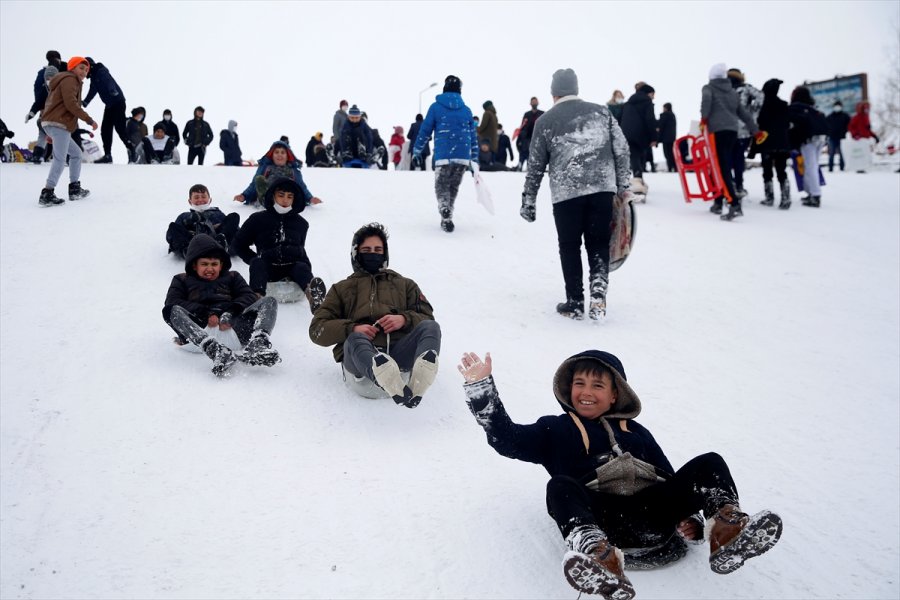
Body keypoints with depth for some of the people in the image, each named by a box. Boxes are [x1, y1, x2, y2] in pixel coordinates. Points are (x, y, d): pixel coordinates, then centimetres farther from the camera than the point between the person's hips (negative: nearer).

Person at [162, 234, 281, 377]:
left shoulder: (232, 277, 32)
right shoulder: (182, 280, 28)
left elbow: (249, 296, 12)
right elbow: (172, 302, 7)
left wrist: (230, 313, -11)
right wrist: (205, 314, -10)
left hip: (232, 322, 1)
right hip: (200, 326, -1)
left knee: (269, 302, -17)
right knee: (172, 311, -30)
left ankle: (257, 343, -50)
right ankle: (213, 350, -55)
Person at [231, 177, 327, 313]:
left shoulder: (300, 223, 21)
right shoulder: (258, 219, 14)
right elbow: (238, 245, 19)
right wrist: (255, 262, 7)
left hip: (293, 265, 1)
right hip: (267, 268, -1)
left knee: (302, 268, -32)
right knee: (257, 263, -32)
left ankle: (312, 291, -68)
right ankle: (257, 296, -61)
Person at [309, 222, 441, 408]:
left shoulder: (405, 284, 32)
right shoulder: (342, 289, 30)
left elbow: (427, 317, 20)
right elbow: (317, 329, 17)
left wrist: (405, 319, -4)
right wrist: (352, 329, -4)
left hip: (399, 351, 2)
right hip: (359, 353, -1)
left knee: (431, 327, -27)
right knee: (356, 339, -36)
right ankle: (396, 389, -69)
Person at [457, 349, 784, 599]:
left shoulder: (636, 432, 32)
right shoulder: (555, 429, 24)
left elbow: (669, 478, 26)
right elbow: (507, 438, 9)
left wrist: (691, 517, 5)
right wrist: (480, 386, -1)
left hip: (655, 512, 4)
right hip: (602, 518, -4)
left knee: (710, 463, -9)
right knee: (560, 486, -34)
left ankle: (727, 528, -36)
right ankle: (597, 554, -61)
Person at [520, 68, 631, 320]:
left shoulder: (545, 121, 6)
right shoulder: (601, 111, 11)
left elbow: (535, 166, 7)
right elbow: (621, 149, 8)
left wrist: (528, 201, 14)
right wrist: (624, 186, 14)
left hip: (566, 193, -2)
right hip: (602, 188, 2)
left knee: (570, 247, 10)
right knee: (598, 243, 12)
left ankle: (575, 303, 12)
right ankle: (598, 291, -5)